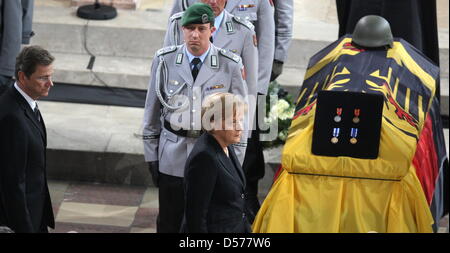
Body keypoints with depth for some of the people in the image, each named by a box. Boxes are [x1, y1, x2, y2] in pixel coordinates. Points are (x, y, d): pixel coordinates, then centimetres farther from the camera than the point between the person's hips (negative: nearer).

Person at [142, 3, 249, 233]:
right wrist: (151, 156, 6)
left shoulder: (231, 65, -5)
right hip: (172, 157, 1)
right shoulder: (164, 61, -1)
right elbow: (152, 111, 6)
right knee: (169, 224, 8)